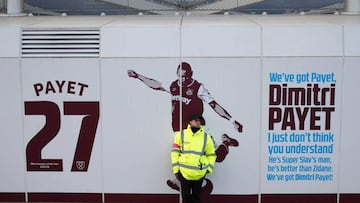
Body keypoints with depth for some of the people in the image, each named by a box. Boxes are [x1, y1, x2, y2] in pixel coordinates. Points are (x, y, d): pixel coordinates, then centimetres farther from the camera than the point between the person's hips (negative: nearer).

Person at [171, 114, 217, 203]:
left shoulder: (206, 137, 3)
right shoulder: (181, 135, -1)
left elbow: (211, 154, 9)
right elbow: (175, 152, 0)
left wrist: (209, 168, -1)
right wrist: (176, 169, -3)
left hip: (199, 174, 1)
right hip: (184, 172, -1)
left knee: (196, 195, 11)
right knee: (185, 195, 7)